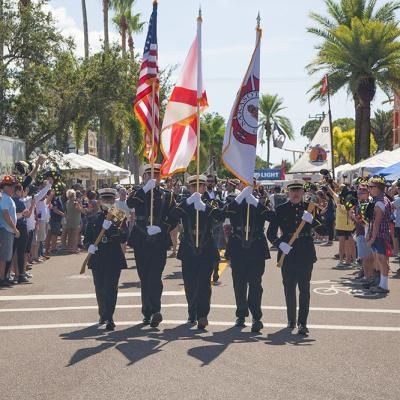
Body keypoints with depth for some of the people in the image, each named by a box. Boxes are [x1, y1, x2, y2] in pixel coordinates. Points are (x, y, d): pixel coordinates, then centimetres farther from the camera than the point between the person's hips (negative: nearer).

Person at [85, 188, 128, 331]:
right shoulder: (94, 218, 9)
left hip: (114, 259, -3)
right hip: (97, 258, 3)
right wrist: (90, 246, -10)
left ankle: (109, 318, -7)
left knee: (111, 288, -7)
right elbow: (87, 237, 11)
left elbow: (124, 238, -10)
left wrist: (111, 228, -24)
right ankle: (103, 314, 27)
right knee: (100, 288, 9)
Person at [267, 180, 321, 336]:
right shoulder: (281, 209, 2)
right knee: (289, 288, 8)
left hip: (306, 253, -1)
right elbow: (270, 233, 2)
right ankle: (291, 320, 23)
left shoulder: (309, 207, 4)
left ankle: (302, 323, -7)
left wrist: (312, 220, -20)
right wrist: (280, 244, -15)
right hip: (287, 252, 1)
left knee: (304, 287, -6)